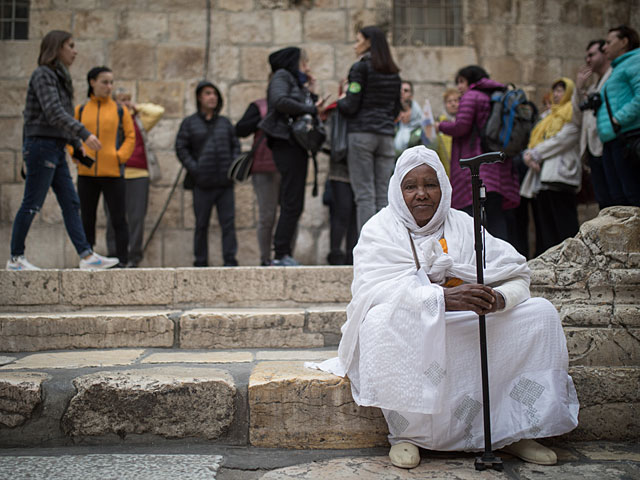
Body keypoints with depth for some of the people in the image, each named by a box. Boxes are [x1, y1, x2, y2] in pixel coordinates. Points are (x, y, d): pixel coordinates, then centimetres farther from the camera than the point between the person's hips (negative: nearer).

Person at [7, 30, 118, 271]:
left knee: (71, 203, 4)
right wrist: (85, 134, -29)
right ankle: (15, 258, 5)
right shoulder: (42, 75, -9)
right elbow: (53, 112, -22)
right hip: (41, 145, -9)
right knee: (32, 204, -4)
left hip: (57, 148, 9)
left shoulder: (59, 77, 18)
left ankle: (87, 255, 3)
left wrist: (77, 145, 17)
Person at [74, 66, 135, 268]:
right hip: (86, 174, 2)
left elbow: (130, 137, 6)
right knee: (87, 220, 8)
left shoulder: (120, 111, 5)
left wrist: (120, 156, -8)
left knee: (119, 220, -2)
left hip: (113, 173, -2)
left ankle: (122, 261, 4)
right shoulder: (80, 110, 9)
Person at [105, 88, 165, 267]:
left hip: (138, 174, 1)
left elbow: (158, 111, 8)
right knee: (113, 218, 0)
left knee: (137, 217, -3)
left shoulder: (139, 120, 18)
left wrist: (137, 107, 14)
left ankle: (134, 257, 2)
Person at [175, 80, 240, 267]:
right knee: (201, 224, 4)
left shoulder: (225, 122, 13)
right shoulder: (189, 123, 4)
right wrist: (194, 169, -9)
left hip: (225, 182, 2)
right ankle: (200, 262, 12)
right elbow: (181, 148, 2)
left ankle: (230, 260, 4)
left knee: (228, 223, -1)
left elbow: (236, 145, 16)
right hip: (202, 184, -2)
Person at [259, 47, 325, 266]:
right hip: (286, 143, -9)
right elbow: (280, 101, -18)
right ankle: (281, 254, -11)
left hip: (297, 146, 9)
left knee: (293, 205, 6)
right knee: (292, 203, -13)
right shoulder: (281, 76, 2)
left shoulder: (297, 83, 27)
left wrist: (309, 92, 14)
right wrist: (311, 109, -11)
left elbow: (307, 110, 20)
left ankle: (284, 254, 8)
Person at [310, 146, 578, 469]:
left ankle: (515, 432, -2)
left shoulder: (462, 225, 7)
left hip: (466, 331, 4)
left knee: (540, 314, -9)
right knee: (382, 320, -36)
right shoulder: (380, 229, -2)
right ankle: (406, 434, -17)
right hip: (409, 336, -3)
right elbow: (374, 287, -20)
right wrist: (441, 297, -33)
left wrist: (498, 298, -25)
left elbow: (517, 276, 0)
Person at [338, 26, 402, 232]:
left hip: (362, 133, -6)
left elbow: (351, 105, -9)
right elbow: (396, 109, 18)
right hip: (386, 135, 6)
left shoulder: (361, 67, -4)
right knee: (383, 194, 7)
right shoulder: (394, 73, 15)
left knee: (365, 195, -6)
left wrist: (338, 102, 10)